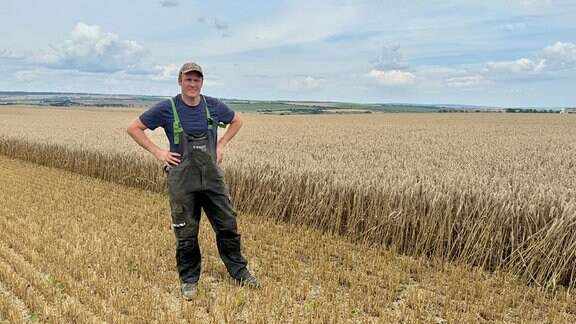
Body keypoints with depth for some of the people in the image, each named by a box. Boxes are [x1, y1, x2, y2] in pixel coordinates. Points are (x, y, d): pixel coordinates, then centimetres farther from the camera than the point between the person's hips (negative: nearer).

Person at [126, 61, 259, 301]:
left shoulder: (214, 106, 2)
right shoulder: (166, 108, -5)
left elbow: (237, 121, 20)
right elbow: (133, 128, 2)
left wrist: (221, 145, 8)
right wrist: (158, 152, -5)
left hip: (212, 176, 3)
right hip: (182, 179, -2)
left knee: (227, 225, 7)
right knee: (186, 233, 5)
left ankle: (239, 271, 25)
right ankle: (189, 280, 24)